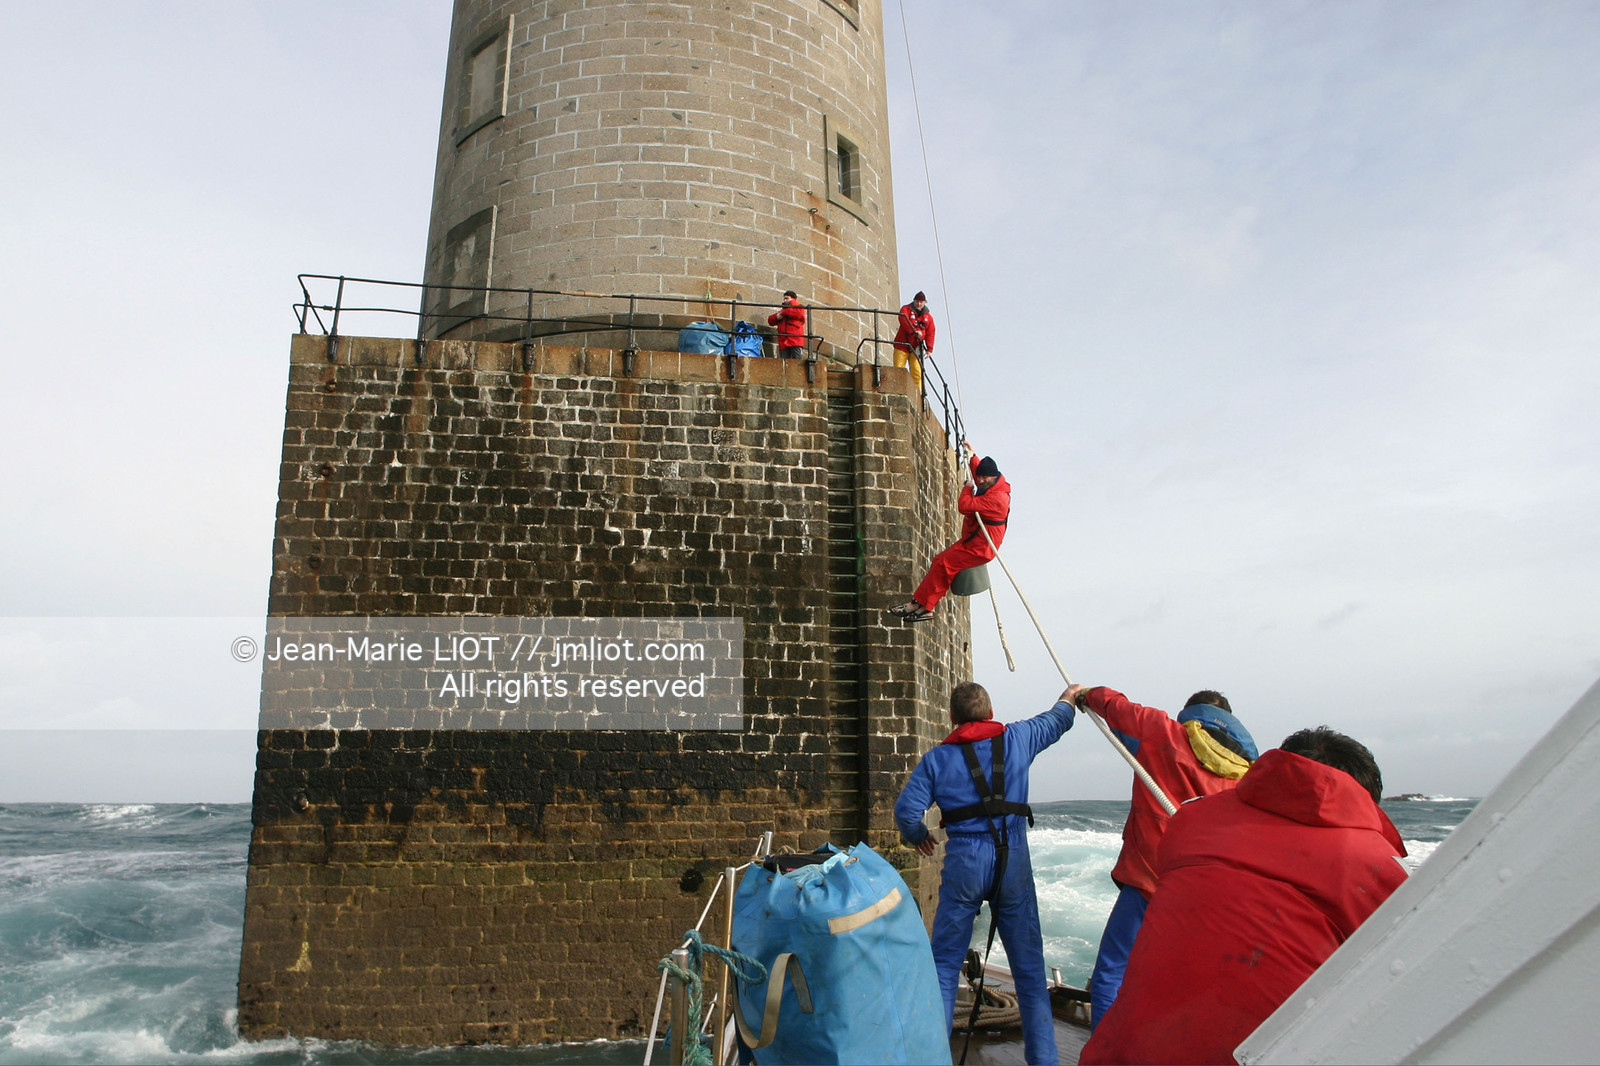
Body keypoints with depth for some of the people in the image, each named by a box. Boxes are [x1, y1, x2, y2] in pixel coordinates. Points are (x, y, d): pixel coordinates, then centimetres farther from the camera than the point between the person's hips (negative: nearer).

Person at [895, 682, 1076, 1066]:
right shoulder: (1017, 738, 7)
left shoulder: (937, 758, 3)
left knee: (945, 962, 8)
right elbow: (1056, 721, 26)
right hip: (1013, 858, 2)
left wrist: (919, 836, 16)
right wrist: (1069, 699, 47)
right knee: (1028, 965, 11)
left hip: (964, 861, -1)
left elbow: (906, 809, -5)